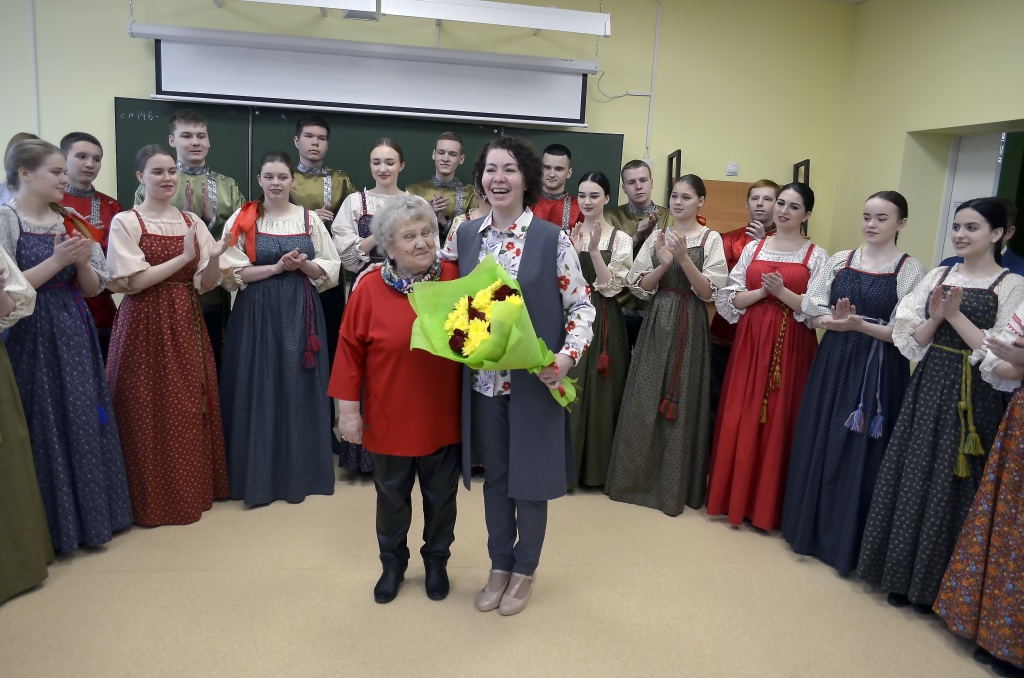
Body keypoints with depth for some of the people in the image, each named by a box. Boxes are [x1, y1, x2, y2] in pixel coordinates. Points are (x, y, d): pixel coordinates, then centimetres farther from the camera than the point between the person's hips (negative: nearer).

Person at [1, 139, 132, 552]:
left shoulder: (68, 222, 11)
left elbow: (92, 288, 11)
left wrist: (83, 262, -7)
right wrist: (56, 261, -17)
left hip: (75, 337, 6)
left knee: (84, 424, 9)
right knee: (44, 429, 1)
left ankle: (88, 517, 23)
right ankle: (53, 527, 15)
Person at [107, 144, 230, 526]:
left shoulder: (192, 222, 10)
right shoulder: (125, 222, -3)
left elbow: (206, 284, 5)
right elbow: (134, 282, -11)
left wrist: (214, 257, -15)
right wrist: (184, 257, -16)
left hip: (187, 325, 4)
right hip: (146, 327, -4)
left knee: (189, 408, 8)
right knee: (151, 412, 1)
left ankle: (194, 489, 23)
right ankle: (155, 497, 15)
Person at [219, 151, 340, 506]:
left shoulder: (310, 219, 7)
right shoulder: (243, 219, 2)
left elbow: (331, 271, 6)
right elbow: (231, 272, -5)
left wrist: (303, 264, -12)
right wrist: (277, 267, -13)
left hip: (301, 314, 1)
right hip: (257, 314, -1)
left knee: (300, 390, 5)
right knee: (257, 391, 1)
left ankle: (300, 473, 17)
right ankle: (258, 475, 12)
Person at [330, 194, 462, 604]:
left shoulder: (455, 279, -6)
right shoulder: (370, 289, -9)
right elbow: (350, 351, -6)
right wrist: (348, 410, -5)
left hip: (443, 416, 1)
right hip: (390, 418, -1)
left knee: (440, 496, 17)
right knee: (392, 497, 17)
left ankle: (436, 561, 40)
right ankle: (393, 564, 40)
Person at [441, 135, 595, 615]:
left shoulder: (552, 239, -8)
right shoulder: (465, 235, 3)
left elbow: (582, 306, -6)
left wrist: (566, 357, -20)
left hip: (535, 380, -3)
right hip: (482, 380, 3)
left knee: (531, 475, 10)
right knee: (494, 475, 15)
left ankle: (524, 570, 31)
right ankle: (499, 565, 34)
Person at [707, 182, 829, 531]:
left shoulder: (816, 256, 2)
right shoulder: (753, 248, 10)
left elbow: (818, 309, -7)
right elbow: (728, 299, 4)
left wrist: (782, 292, -18)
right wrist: (762, 291, -10)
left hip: (791, 347, -2)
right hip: (751, 341, 3)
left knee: (779, 421, 1)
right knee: (740, 418, 4)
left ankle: (768, 504, 14)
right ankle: (734, 496, 18)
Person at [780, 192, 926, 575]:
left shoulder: (911, 269, -4)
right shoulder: (839, 260, 7)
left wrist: (860, 324, -23)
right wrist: (836, 320, -14)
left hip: (879, 371, -3)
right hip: (833, 364, 4)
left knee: (861, 453, 3)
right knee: (819, 445, 9)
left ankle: (846, 542, 19)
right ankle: (810, 529, 25)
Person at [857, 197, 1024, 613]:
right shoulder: (937, 277, 8)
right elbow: (912, 340, 4)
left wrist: (955, 315, -15)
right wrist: (935, 317, -13)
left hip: (973, 398, -4)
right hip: (927, 388, 4)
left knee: (951, 485, 3)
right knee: (912, 477, 8)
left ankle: (936, 585, 21)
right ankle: (903, 576, 23)